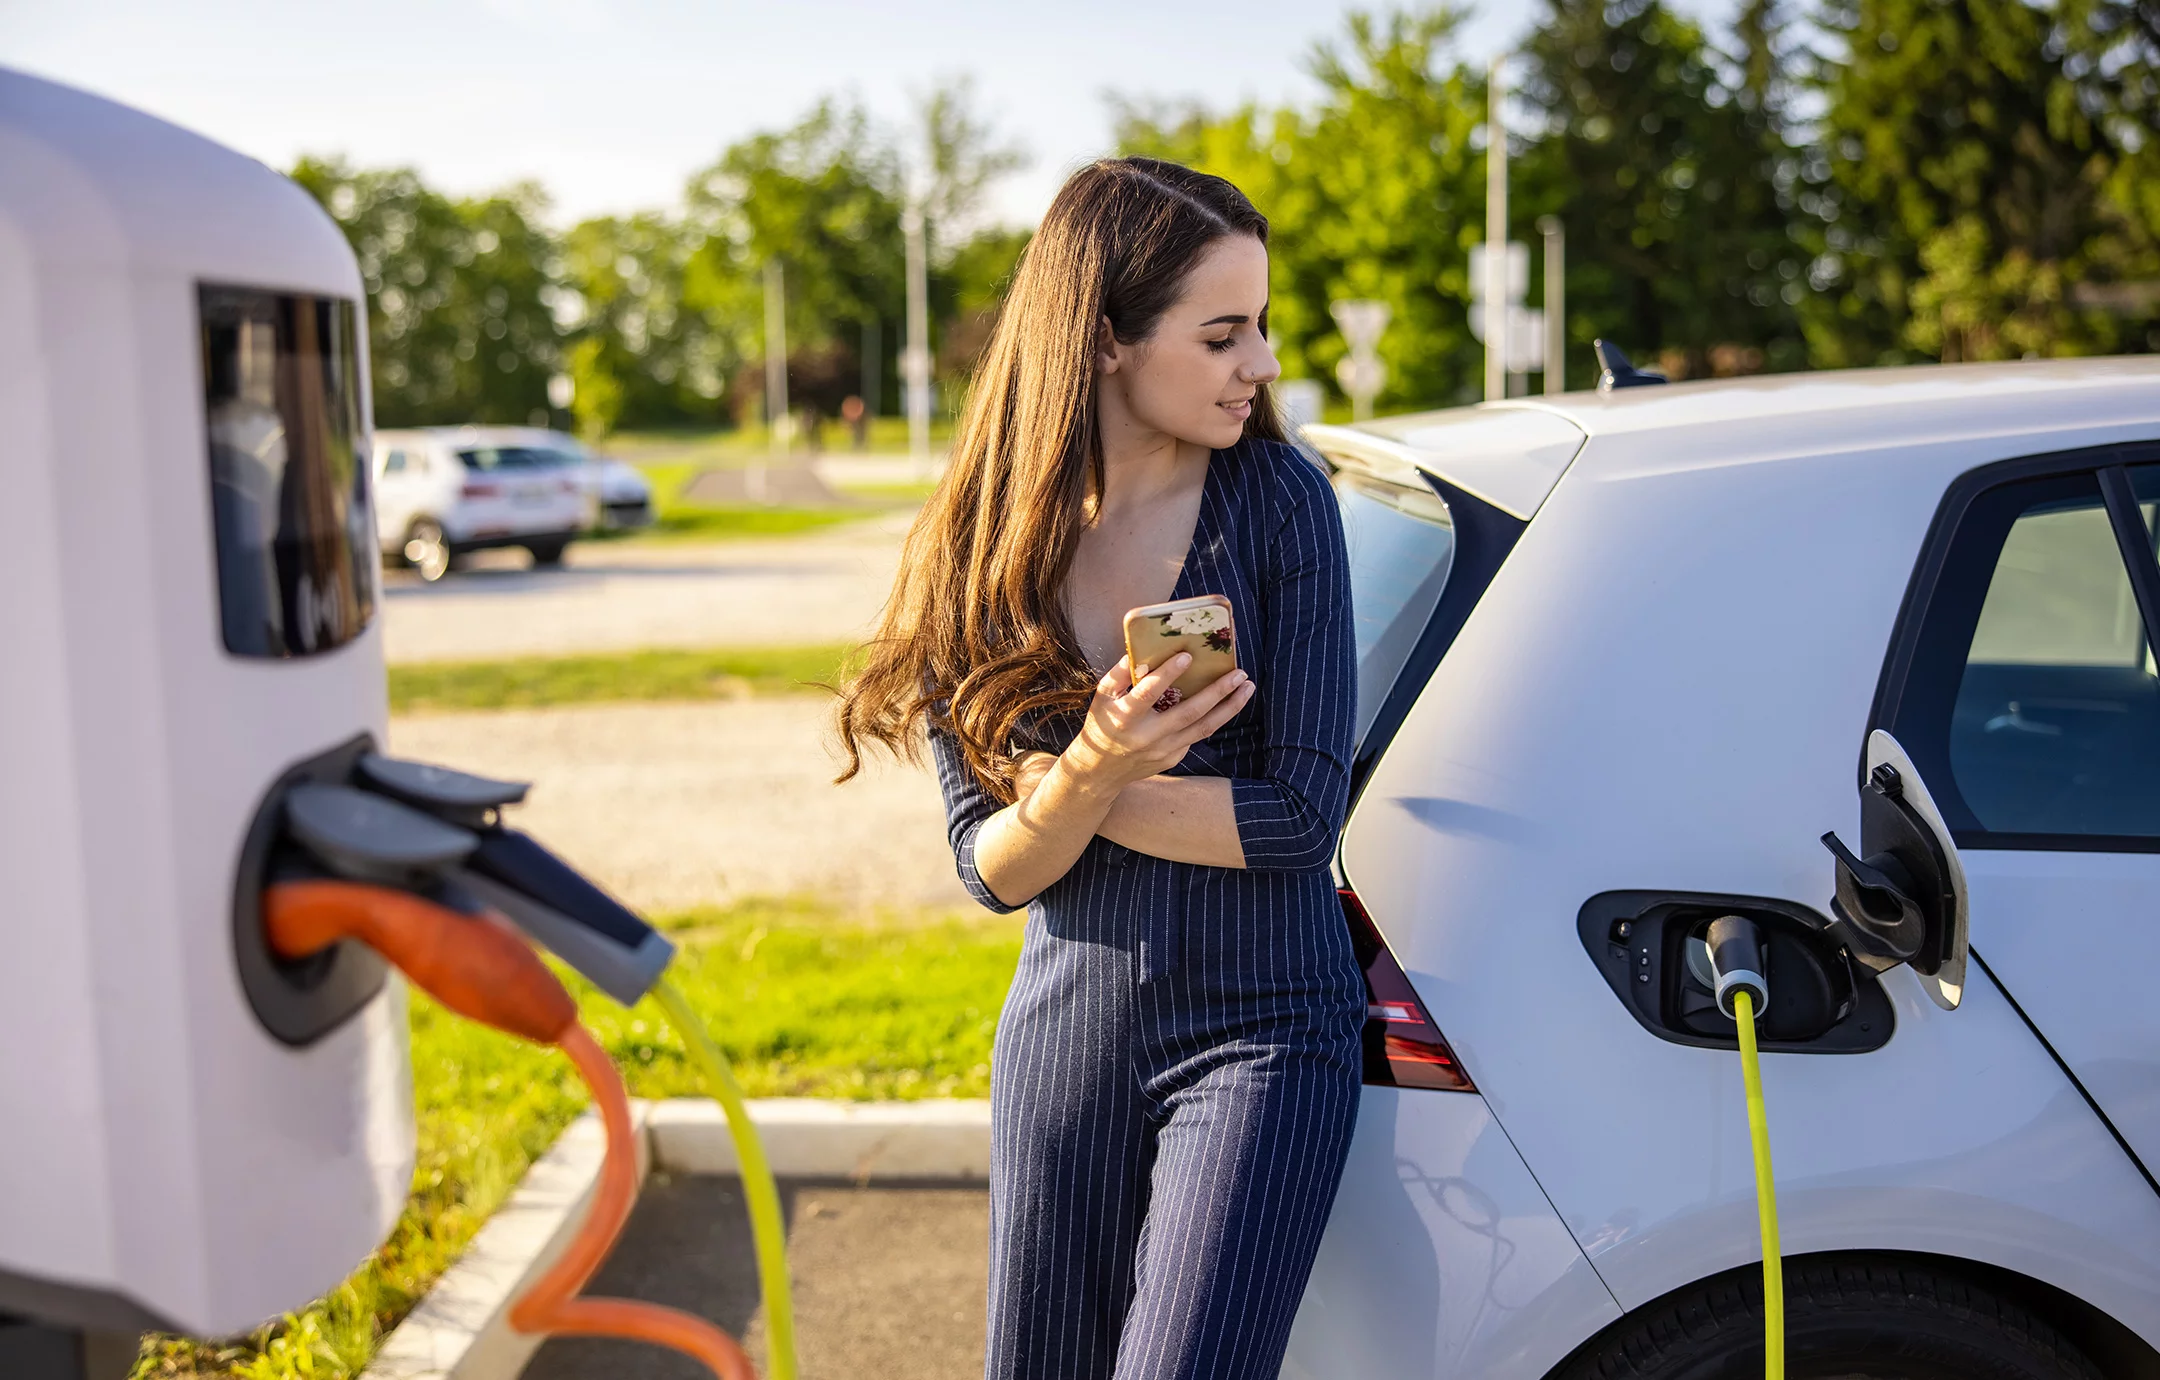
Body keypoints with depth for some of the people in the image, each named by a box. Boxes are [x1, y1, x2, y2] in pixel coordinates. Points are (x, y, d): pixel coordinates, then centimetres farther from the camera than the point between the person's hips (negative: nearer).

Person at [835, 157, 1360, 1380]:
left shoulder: (1278, 501, -9)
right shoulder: (978, 551, -2)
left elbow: (1302, 812, -13)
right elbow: (994, 869, -5)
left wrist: (1068, 790, -12)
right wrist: (1086, 772, -24)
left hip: (1260, 1033, -3)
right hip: (1065, 1037, 3)